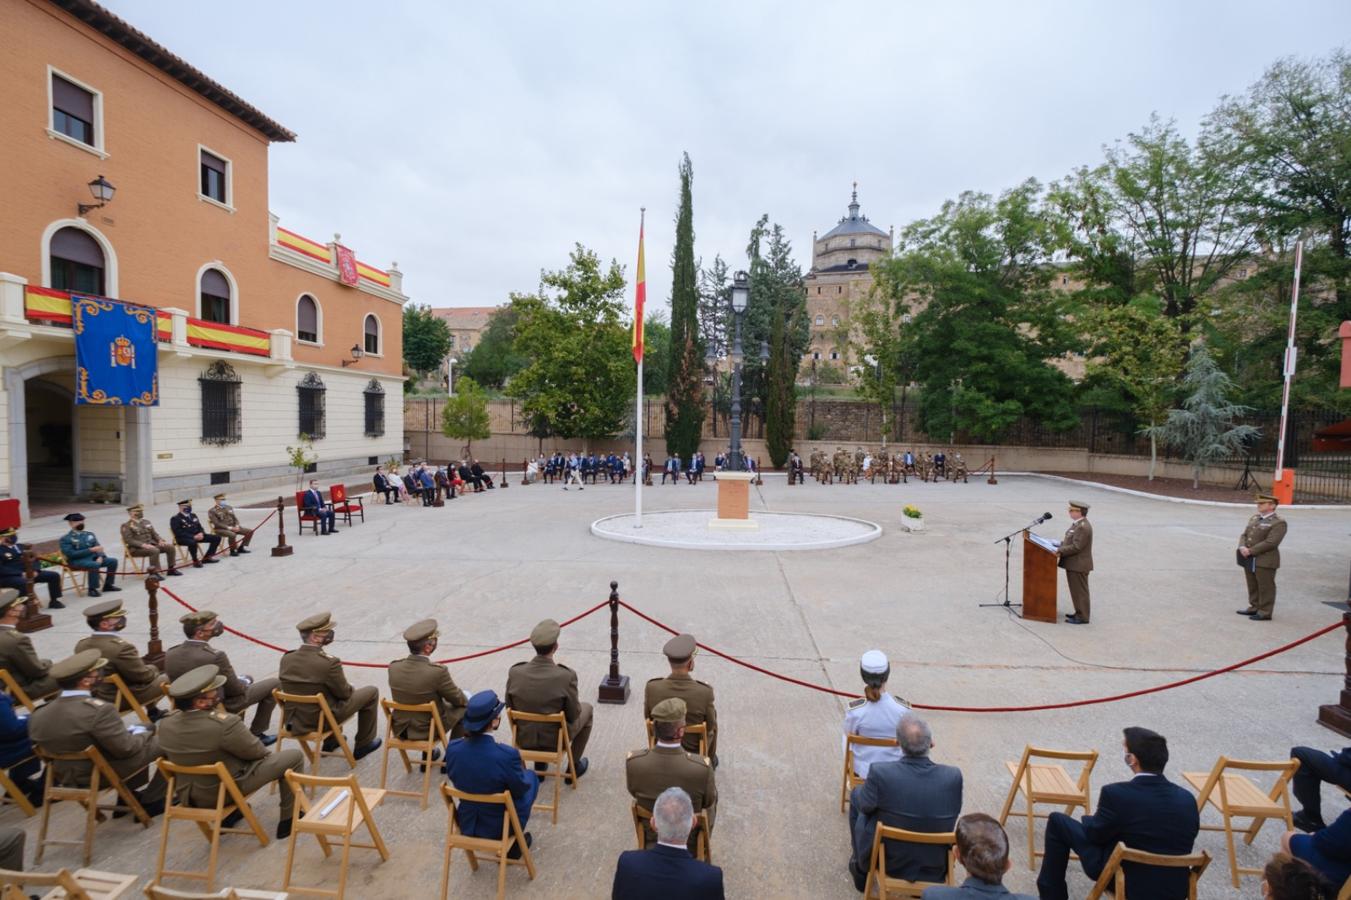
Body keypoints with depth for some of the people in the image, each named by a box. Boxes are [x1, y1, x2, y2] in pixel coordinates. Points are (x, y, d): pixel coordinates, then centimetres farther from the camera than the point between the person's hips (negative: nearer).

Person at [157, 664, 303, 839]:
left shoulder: (165, 725, -14)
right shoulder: (224, 723, -34)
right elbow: (258, 752, -18)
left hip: (188, 795, 7)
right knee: (294, 756, 6)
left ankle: (227, 815, 32)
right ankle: (289, 820, 16)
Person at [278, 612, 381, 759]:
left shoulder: (286, 659, -11)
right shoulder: (329, 663, -30)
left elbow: (302, 686, 5)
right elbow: (344, 693, -15)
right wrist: (350, 689, 9)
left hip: (294, 720, 7)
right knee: (371, 692, 11)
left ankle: (330, 741, 41)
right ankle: (364, 744, 23)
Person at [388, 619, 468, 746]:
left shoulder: (393, 667, -13)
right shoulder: (437, 671, -28)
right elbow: (458, 700, -12)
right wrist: (465, 700, 11)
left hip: (401, 729, 5)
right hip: (430, 729, -5)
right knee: (465, 703, 17)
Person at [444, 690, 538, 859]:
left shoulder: (452, 748, -19)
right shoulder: (507, 755, -31)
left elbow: (454, 778, 2)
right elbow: (521, 789, -13)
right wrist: (522, 772, 9)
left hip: (466, 825, 4)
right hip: (499, 828, -4)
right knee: (531, 777, 21)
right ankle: (514, 843, 28)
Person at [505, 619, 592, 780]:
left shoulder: (515, 672, -19)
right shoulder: (566, 676, -28)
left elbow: (510, 707, -3)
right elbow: (573, 715, -15)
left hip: (524, 737, 3)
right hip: (556, 738, -3)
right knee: (586, 708, 25)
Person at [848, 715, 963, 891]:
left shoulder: (880, 772, -28)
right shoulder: (953, 776, -22)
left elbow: (865, 806, -9)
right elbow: (955, 812, -1)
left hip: (885, 860, -2)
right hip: (935, 867, 3)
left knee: (856, 794, 21)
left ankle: (861, 870, 38)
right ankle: (923, 880, 40)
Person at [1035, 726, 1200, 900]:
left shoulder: (1116, 793, -24)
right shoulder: (1188, 799, -10)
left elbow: (1094, 834, -9)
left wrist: (1090, 819, 15)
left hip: (1125, 881, -5)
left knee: (1057, 821, 10)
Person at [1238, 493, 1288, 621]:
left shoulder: (1278, 523, -10)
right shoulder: (1254, 518, 15)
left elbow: (1270, 543, -18)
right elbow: (1244, 535, 13)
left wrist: (1250, 551, -18)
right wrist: (1242, 547, -6)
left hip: (1265, 561, -7)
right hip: (1249, 560, 7)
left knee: (1265, 587, 2)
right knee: (1253, 586, 15)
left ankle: (1265, 613, 9)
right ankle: (1254, 608, 25)